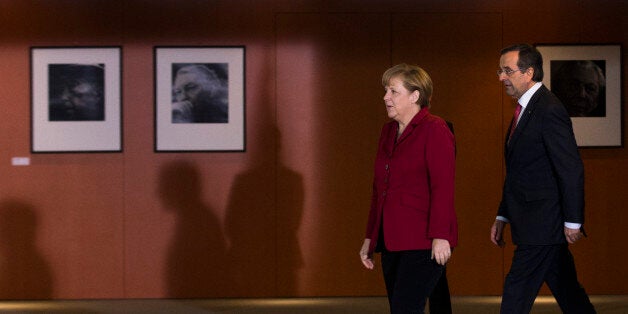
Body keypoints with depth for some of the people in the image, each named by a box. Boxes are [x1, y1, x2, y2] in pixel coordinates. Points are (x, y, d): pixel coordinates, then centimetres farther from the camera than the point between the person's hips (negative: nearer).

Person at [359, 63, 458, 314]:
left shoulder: (434, 130, -8)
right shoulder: (388, 131, 16)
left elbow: (443, 187, -16)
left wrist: (440, 236, -22)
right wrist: (370, 237, 19)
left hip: (423, 244, -8)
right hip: (391, 242, 8)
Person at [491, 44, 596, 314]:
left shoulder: (549, 111, -15)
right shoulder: (525, 109, 16)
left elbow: (571, 169, -18)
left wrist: (573, 221, -17)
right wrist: (503, 217, 19)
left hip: (542, 224, -10)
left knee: (517, 292, -7)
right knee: (567, 291, 14)